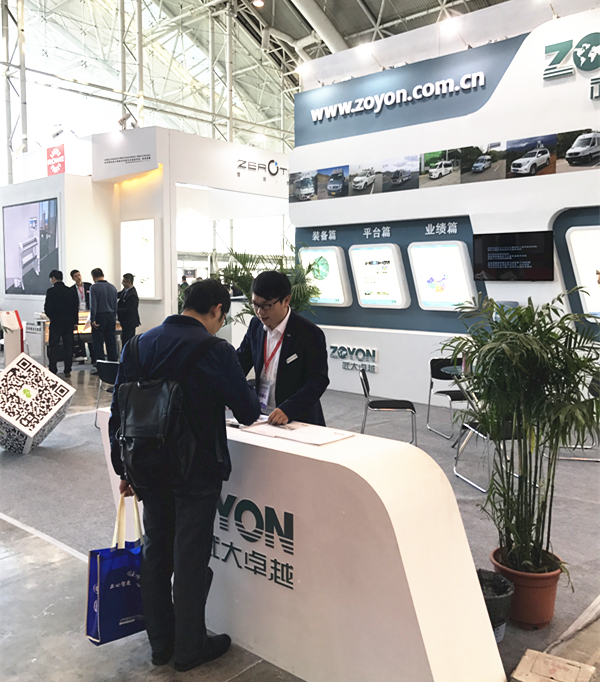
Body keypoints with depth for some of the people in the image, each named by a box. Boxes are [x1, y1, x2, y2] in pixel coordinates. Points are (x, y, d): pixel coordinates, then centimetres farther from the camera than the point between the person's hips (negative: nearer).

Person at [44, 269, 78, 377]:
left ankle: (53, 371, 4)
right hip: (68, 323, 4)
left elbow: (47, 308, -9)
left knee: (53, 347, 4)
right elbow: (75, 307, 6)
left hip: (55, 323, -4)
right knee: (68, 347, 8)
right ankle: (67, 371, 9)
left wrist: (51, 317, 11)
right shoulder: (71, 291, 3)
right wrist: (74, 321, 12)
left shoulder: (51, 291, -9)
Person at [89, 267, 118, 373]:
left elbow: (93, 304, -13)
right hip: (111, 316, 5)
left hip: (100, 316, -5)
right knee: (111, 341, 9)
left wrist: (92, 319, -11)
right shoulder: (112, 287, 9)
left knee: (98, 343, 0)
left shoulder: (94, 287, -7)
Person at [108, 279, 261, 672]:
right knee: (191, 558, 9)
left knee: (156, 551, 18)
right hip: (197, 470, -5)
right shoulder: (216, 351, -17)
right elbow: (248, 412, -9)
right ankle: (190, 647, 26)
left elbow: (119, 411, 4)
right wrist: (250, 408, 15)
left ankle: (160, 642, 34)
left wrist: (124, 468, 13)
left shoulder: (139, 345, 1)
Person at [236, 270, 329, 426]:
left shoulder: (310, 334, -10)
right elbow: (241, 362, 13)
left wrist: (288, 410, -27)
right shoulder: (255, 325, 8)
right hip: (260, 416, 5)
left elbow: (318, 381, -14)